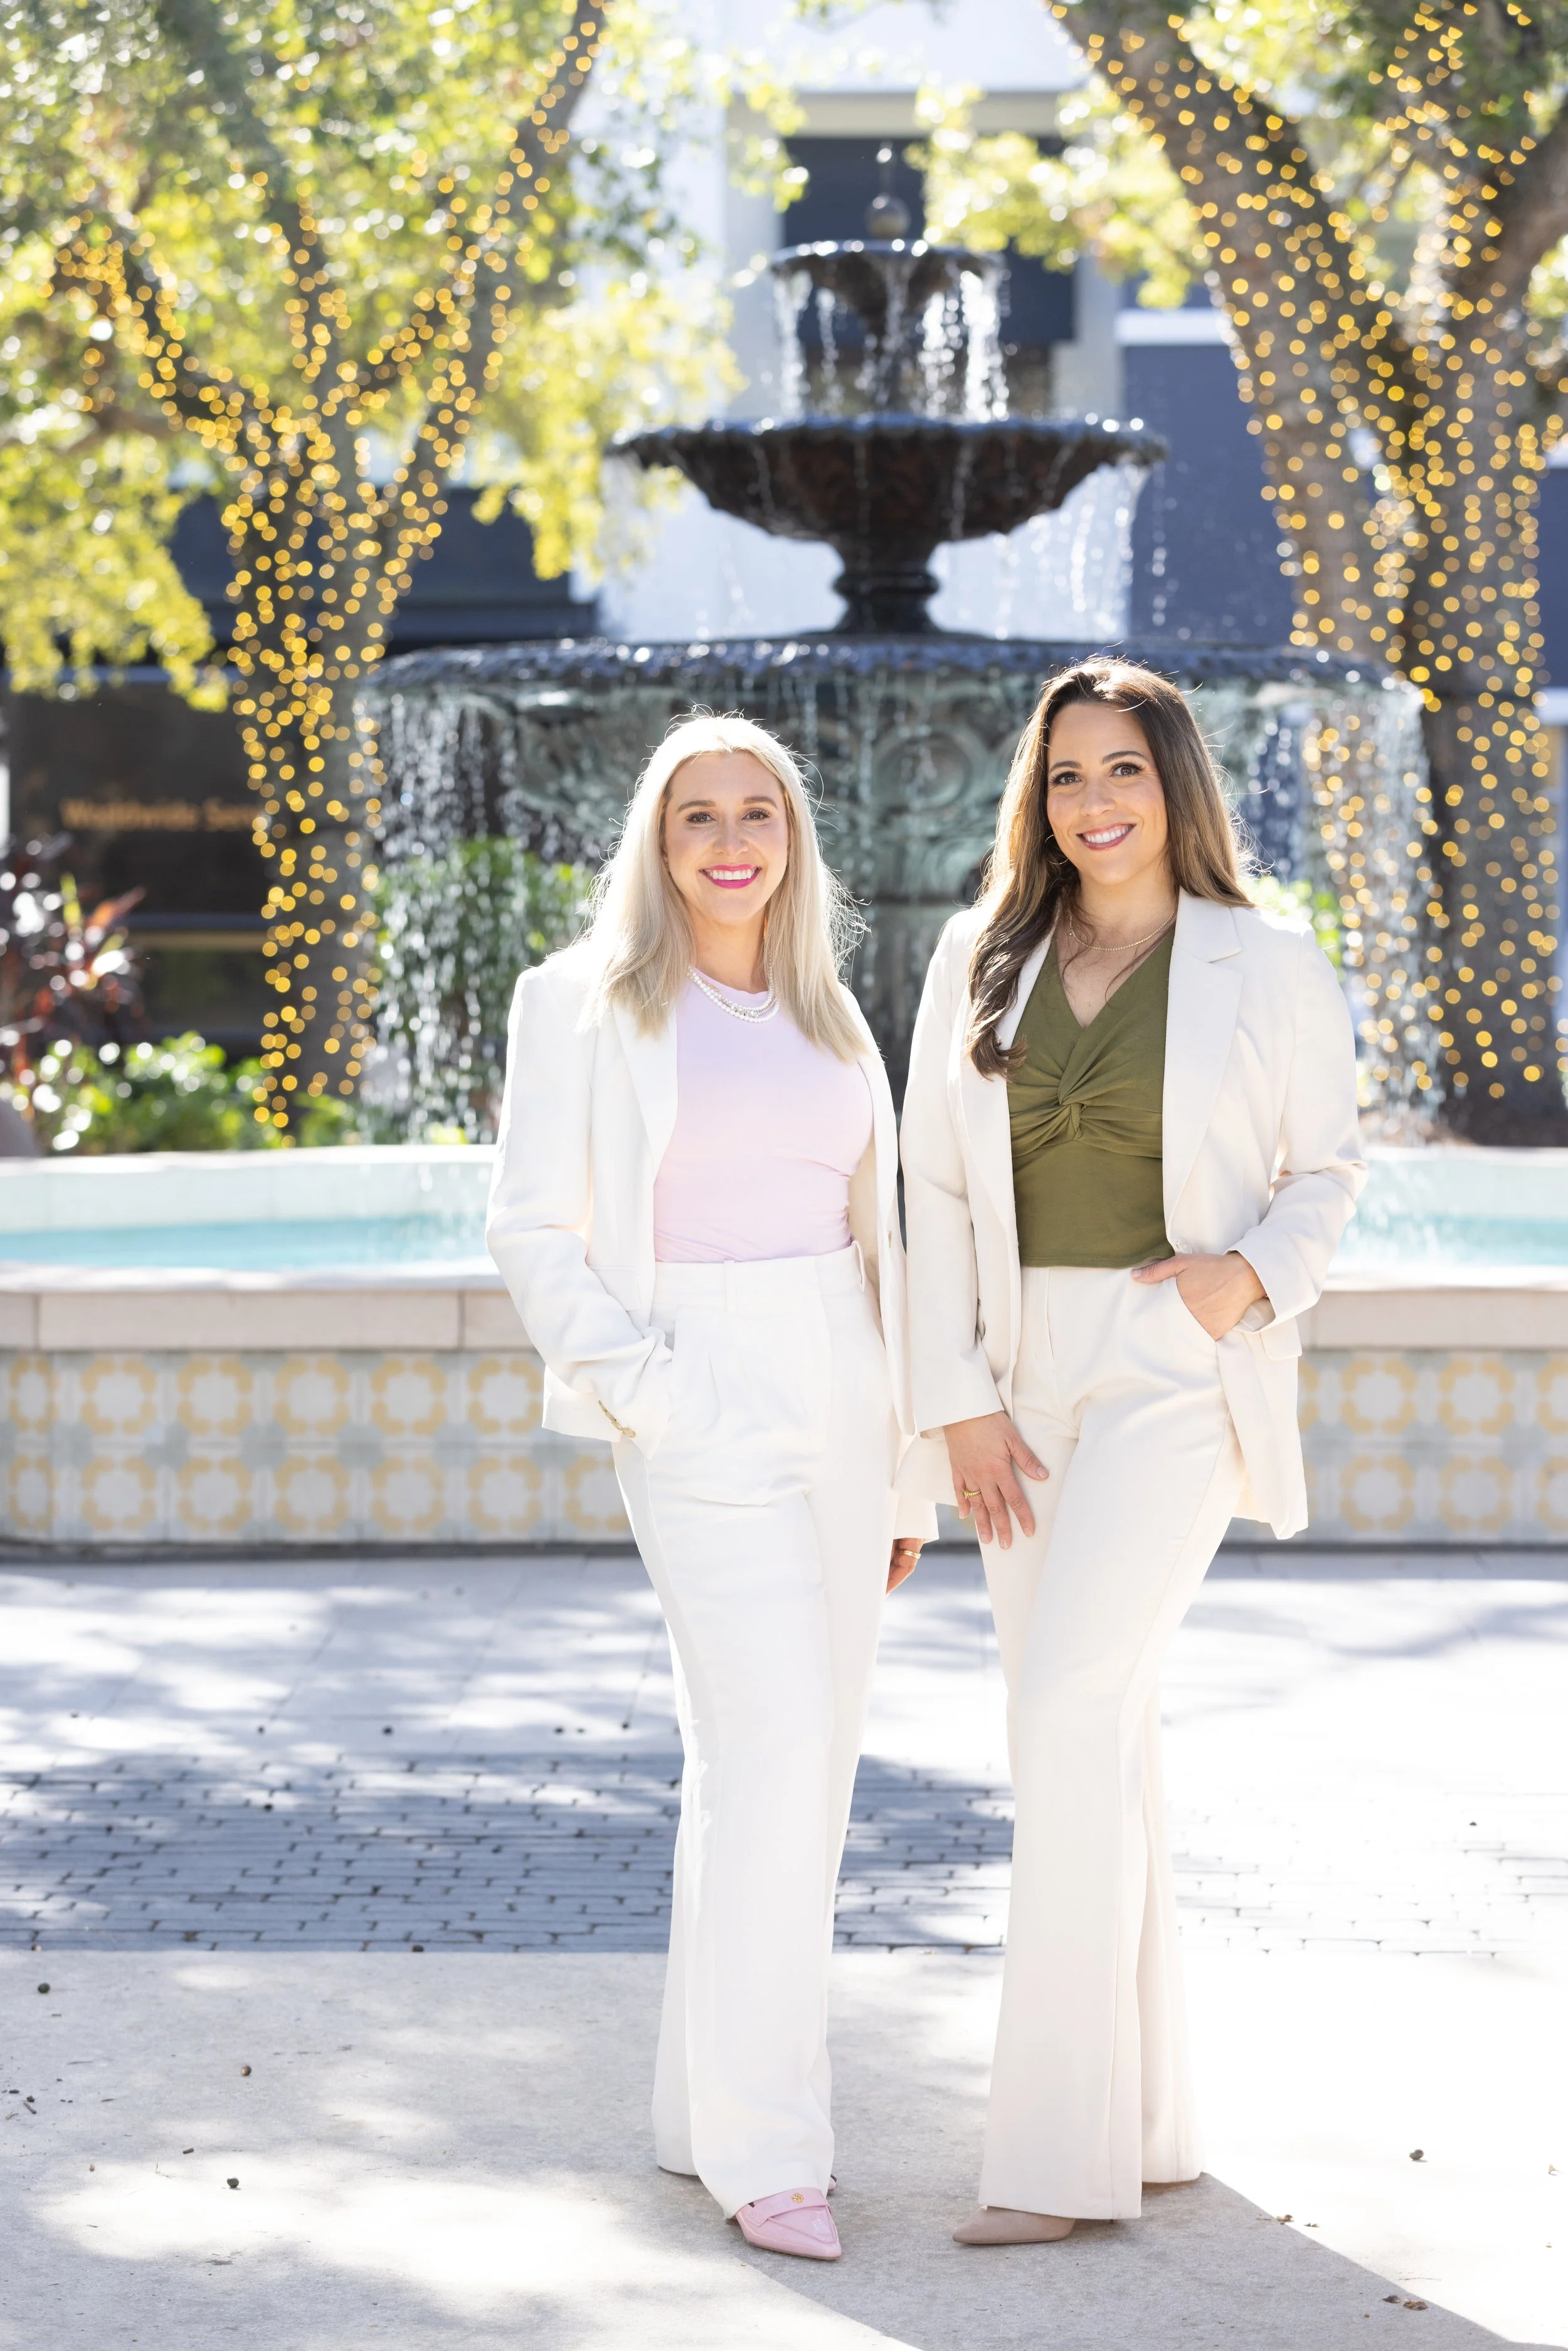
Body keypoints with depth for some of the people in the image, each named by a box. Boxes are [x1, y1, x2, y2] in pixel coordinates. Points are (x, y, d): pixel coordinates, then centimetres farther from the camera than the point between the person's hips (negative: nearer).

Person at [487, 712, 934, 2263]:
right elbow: (531, 1230, -5)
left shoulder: (829, 1018, 13)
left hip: (836, 1401, 6)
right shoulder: (588, 1006, -2)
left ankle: (711, 2105, 18)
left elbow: (873, 1245, 15)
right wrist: (643, 1390, -15)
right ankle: (767, 2146, -13)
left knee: (788, 1765, 7)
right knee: (777, 1747, -17)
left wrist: (904, 1463, 12)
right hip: (703, 1407, -6)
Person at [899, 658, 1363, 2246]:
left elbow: (1328, 1170, 6)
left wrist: (1256, 1274, -14)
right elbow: (933, 1189, 6)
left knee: (1064, 1712, -17)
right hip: (1023, 1375, 5)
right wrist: (960, 1400, -2)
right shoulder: (984, 963, 7)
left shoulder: (1265, 967, -1)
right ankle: (1148, 2119, 18)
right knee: (1094, 1743, 8)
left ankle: (1061, 2145, -14)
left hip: (1178, 1367, -5)